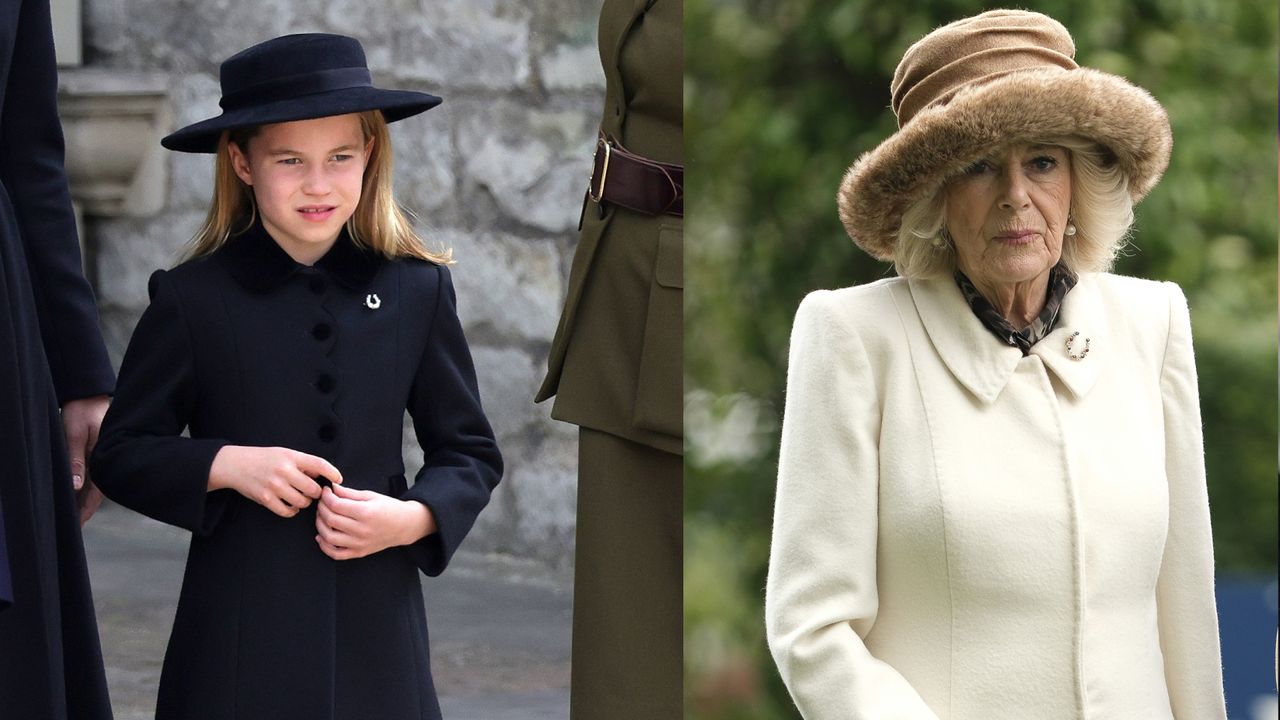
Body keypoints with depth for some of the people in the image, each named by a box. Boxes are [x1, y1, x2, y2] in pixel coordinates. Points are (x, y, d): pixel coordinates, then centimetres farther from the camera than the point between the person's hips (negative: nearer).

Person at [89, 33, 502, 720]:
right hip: (238, 631, -1)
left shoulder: (417, 291, 5)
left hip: (377, 624, 2)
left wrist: (414, 519, -9)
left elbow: (471, 453, 11)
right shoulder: (191, 299, 0)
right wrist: (225, 465, -13)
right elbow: (119, 455, 4)